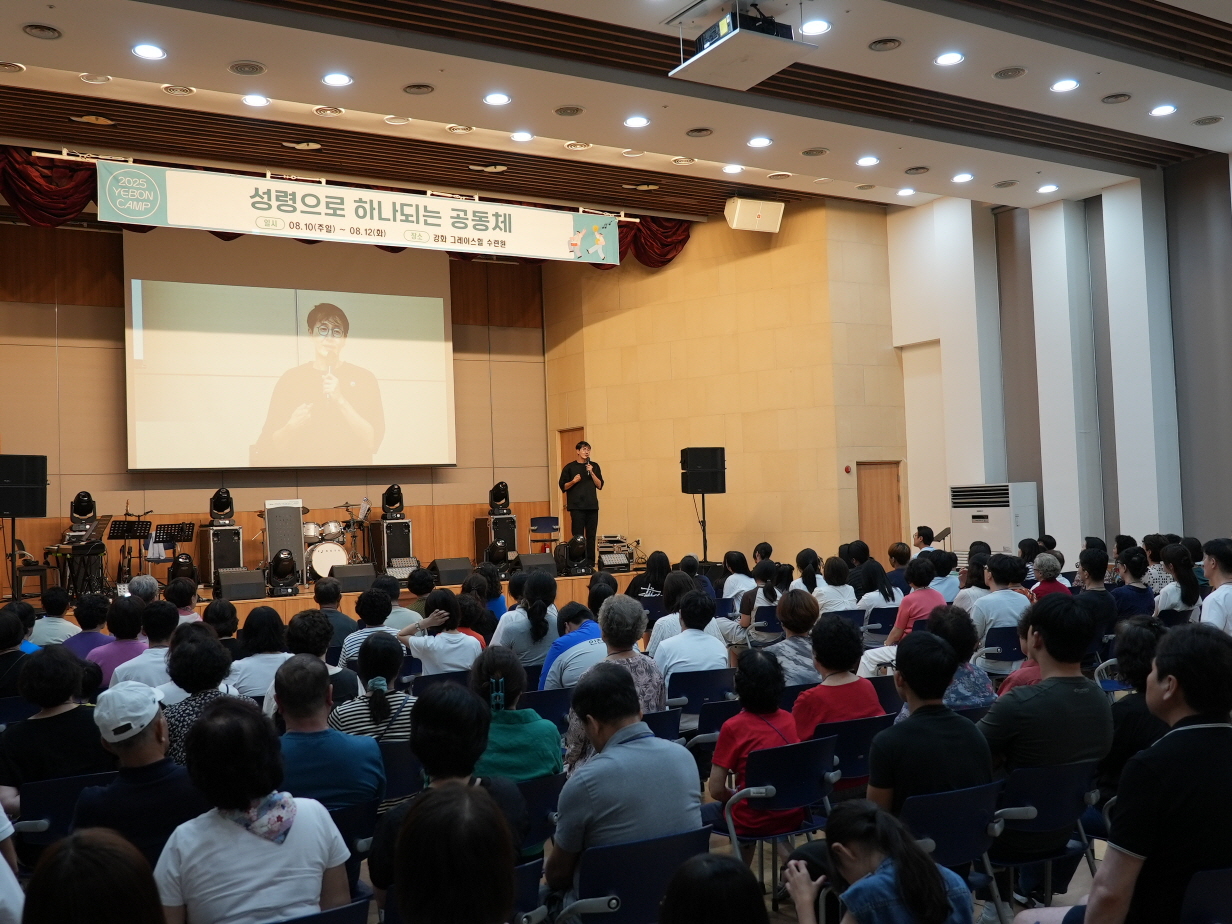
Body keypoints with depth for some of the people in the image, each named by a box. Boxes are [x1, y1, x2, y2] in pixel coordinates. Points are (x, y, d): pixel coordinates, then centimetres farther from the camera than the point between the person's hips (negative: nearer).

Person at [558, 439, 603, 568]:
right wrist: (573, 481, -15)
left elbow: (600, 485, 5)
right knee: (578, 536, -4)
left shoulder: (594, 466, 11)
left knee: (591, 536, 4)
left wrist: (591, 473, -7)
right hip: (577, 506, -3)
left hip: (592, 506, 3)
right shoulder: (569, 468, 3)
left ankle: (590, 562, 8)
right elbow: (563, 486, 2)